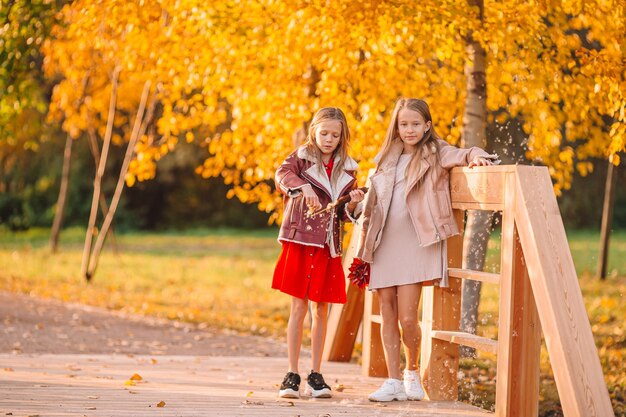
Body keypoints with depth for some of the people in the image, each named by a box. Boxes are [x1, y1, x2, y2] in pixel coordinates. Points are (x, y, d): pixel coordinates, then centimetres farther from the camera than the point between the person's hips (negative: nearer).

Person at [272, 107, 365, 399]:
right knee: (299, 307, -4)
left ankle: (315, 375, 12)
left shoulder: (346, 169, 11)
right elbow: (282, 174, -21)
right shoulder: (301, 157, 1)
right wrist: (303, 186, -39)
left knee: (321, 310, 6)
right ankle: (292, 375, 1)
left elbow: (345, 214, 13)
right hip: (301, 240, -3)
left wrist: (353, 204, -9)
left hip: (328, 246, 3)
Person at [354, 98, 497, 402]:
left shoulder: (436, 154, 4)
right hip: (385, 244, 5)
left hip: (416, 244, -5)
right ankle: (394, 381, 7)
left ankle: (412, 371, 15)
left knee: (407, 317, -9)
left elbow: (460, 155, -14)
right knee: (387, 316, 2)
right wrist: (363, 246, 17)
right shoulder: (388, 158, 16)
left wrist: (475, 156, -37)